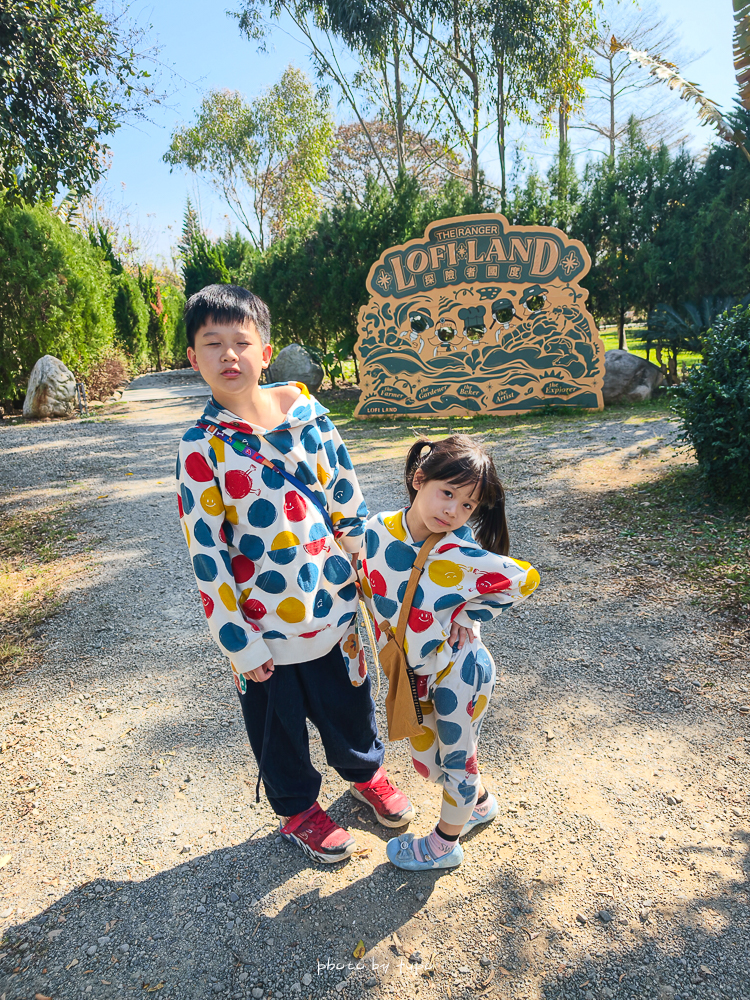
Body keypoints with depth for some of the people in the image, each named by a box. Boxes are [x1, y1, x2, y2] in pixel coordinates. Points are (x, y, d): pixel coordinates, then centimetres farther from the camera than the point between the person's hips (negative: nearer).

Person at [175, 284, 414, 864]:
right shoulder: (201, 447, -11)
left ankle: (366, 772, 54)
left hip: (334, 605, 3)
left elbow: (348, 502, 3)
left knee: (350, 702, 22)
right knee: (279, 724, 18)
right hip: (266, 623, -2)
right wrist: (240, 642, -10)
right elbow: (206, 552, -11)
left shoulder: (309, 414, -4)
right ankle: (299, 810, 46)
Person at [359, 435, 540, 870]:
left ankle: (445, 844, 44)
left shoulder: (460, 555, -29)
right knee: (427, 758, 25)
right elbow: (370, 586, 2)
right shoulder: (379, 530, -16)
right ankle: (480, 802, 55)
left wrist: (467, 614, -17)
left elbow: (525, 579, -20)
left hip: (458, 671, -6)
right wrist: (390, 633, -1)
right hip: (415, 671, 6)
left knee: (456, 757, 18)